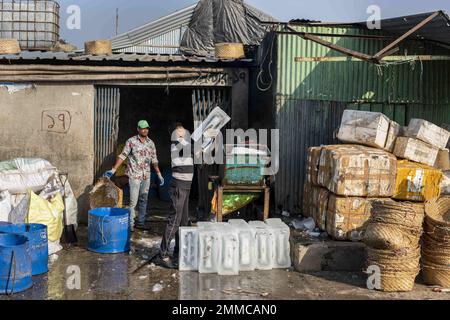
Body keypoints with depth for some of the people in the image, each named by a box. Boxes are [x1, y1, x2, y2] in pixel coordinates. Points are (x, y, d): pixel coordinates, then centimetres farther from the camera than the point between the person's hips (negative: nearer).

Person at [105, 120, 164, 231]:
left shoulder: (151, 143, 8)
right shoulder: (131, 141, -5)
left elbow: (154, 160, 14)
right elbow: (123, 156, -6)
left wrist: (159, 175, 13)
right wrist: (113, 170, -13)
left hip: (146, 176, 5)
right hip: (135, 176, -5)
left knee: (143, 200, 10)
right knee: (133, 201, -6)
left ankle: (140, 222, 20)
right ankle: (130, 224, 1)